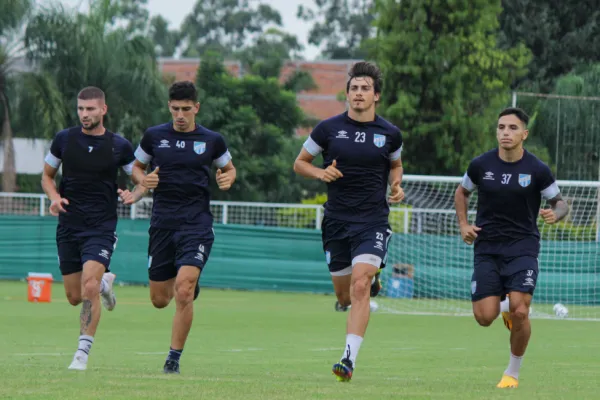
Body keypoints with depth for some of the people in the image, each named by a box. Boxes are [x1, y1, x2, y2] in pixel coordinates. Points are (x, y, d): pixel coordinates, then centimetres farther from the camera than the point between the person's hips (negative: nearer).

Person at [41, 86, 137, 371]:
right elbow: (47, 176, 14)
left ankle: (82, 353, -14)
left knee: (89, 288, -20)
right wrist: (54, 197, -6)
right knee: (74, 297, 8)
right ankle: (104, 283, 43)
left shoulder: (119, 146, -3)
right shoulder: (64, 139, 2)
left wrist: (132, 193, -15)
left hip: (101, 227, -3)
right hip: (68, 227, 3)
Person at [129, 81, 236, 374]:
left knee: (184, 289, -20)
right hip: (162, 224, 2)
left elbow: (228, 168, 19)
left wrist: (228, 179, -4)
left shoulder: (212, 141, 3)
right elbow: (136, 167, 16)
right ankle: (189, 287, 45)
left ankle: (174, 360, -10)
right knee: (159, 300, 6)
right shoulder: (154, 136, 4)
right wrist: (143, 180, -6)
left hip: (197, 223, -2)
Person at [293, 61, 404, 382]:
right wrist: (320, 172, -11)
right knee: (344, 296, 10)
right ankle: (373, 282, 49)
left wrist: (396, 187, 1)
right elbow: (300, 163, 9)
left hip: (373, 220, -2)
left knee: (359, 287, -20)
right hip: (337, 220, 2)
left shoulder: (389, 134, 1)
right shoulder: (329, 129, -1)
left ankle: (349, 360, -21)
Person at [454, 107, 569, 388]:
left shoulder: (537, 170, -7)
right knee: (484, 317, -9)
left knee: (519, 311, -19)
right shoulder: (481, 165, -2)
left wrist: (555, 214, -20)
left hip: (522, 247, -2)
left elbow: (560, 203, 4)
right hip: (487, 248, 2)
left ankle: (513, 372, 4)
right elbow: (462, 192, 17)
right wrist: (463, 224, 2)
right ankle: (505, 306, 30)